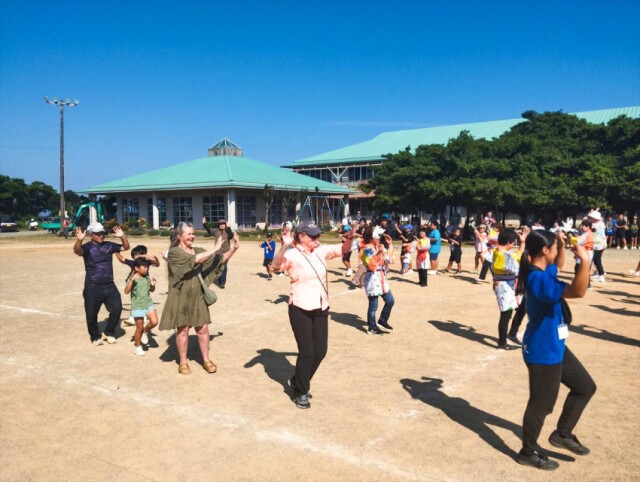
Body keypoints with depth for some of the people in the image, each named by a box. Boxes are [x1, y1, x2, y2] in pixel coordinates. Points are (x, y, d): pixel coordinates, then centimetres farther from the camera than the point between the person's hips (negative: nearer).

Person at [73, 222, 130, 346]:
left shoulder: (109, 245, 6)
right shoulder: (87, 247, -7)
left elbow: (126, 247, 9)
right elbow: (77, 251, -28)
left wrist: (122, 237, -11)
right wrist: (79, 240, -49)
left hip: (109, 285, 4)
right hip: (93, 287, -4)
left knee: (117, 308, 2)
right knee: (92, 314, 4)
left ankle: (109, 333, 23)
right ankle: (95, 336, 25)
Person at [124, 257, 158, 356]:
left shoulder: (147, 277, 5)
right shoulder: (132, 278, -10)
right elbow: (126, 291, -21)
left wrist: (153, 285, -5)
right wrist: (131, 280, -32)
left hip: (148, 303, 4)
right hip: (137, 306, -4)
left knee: (154, 321, -14)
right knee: (139, 327, 2)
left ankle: (146, 332, 18)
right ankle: (137, 347, 21)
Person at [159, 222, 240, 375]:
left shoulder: (198, 251, 6)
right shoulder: (174, 252, -11)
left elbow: (221, 259, 3)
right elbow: (195, 259, -26)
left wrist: (234, 248, -12)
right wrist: (215, 249, -24)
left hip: (197, 296, 5)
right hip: (181, 297, -4)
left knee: (203, 329, 7)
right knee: (183, 330, 6)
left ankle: (206, 360, 20)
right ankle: (183, 362, 21)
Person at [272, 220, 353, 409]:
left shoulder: (321, 251, 4)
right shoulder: (293, 255, -14)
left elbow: (343, 250, 10)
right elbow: (276, 266, -32)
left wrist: (349, 238, -11)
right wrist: (284, 246, -47)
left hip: (321, 309, 6)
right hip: (300, 309, -6)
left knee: (320, 351, 11)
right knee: (307, 352, -1)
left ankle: (297, 381, 34)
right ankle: (300, 392, 20)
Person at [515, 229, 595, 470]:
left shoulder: (543, 272, 4)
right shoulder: (539, 279, -28)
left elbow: (558, 265, 27)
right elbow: (577, 291, -38)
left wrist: (562, 244, 11)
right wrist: (585, 261, -39)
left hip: (555, 347, 10)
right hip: (543, 352, -10)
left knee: (585, 386, 20)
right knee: (541, 403, 5)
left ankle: (562, 434, 31)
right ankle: (528, 452, 24)